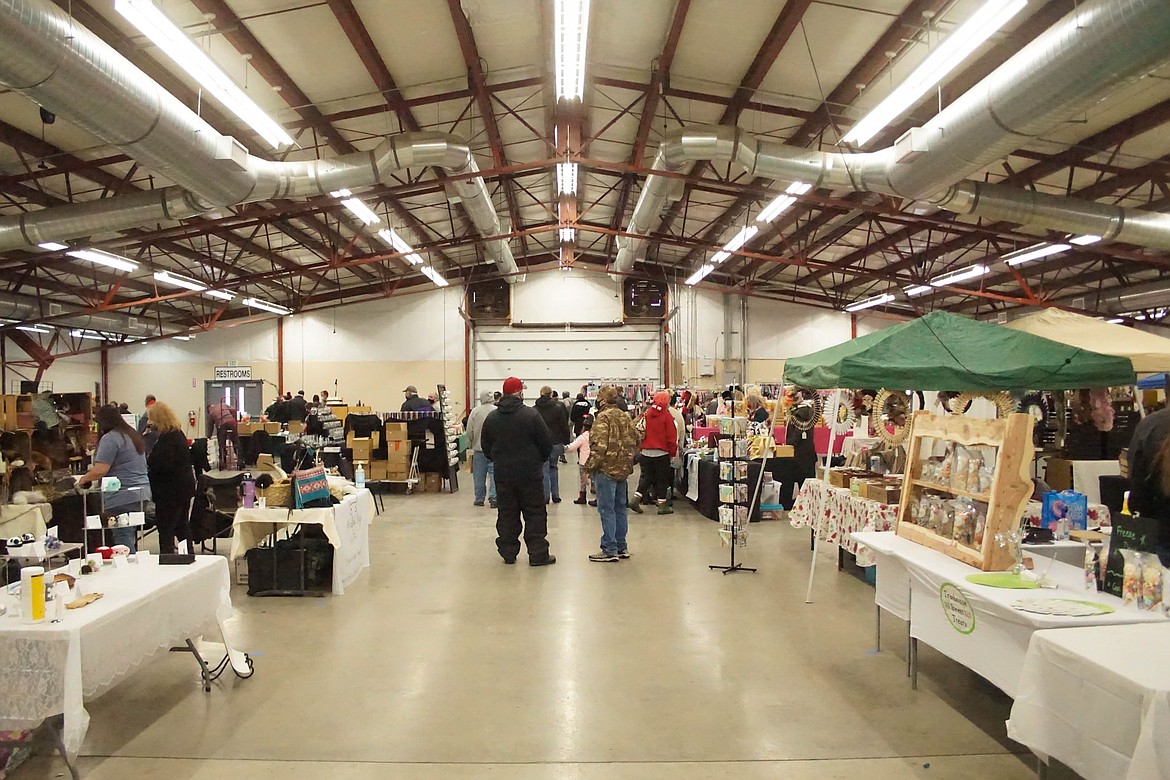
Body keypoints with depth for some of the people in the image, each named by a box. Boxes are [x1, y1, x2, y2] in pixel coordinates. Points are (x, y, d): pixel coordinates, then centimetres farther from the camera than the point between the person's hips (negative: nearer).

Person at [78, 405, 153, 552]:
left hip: (123, 497, -9)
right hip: (142, 492, 9)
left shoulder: (110, 438, -10)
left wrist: (84, 478, 2)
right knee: (131, 538, 13)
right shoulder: (133, 435, 18)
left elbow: (100, 471, -17)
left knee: (123, 541, -7)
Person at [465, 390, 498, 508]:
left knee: (479, 474, 8)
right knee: (494, 473, 2)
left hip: (478, 447, 1)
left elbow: (469, 431, 0)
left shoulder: (475, 411, -3)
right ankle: (493, 498, -2)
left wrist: (470, 445, 13)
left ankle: (479, 499, 14)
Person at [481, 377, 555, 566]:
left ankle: (508, 553, 16)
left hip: (502, 474, 4)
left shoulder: (492, 417, 1)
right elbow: (546, 443, -7)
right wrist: (540, 460, 12)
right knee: (535, 514, 4)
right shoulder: (531, 414, -11)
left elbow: (485, 446, 9)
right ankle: (538, 554, 5)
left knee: (506, 514, 11)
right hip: (529, 472, -3)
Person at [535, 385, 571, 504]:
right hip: (556, 442, 0)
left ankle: (545, 496, 1)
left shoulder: (534, 410, 1)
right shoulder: (558, 407, -4)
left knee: (544, 470, 4)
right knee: (554, 467, 14)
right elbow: (564, 426, -4)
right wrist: (566, 441, 4)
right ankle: (555, 495, 13)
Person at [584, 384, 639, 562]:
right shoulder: (625, 416, 10)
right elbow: (634, 440, 14)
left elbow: (599, 445, -22)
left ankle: (610, 550, 0)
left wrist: (590, 466, -13)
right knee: (620, 508, 15)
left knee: (606, 510, -2)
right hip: (623, 469, 8)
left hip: (607, 469, -8)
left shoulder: (603, 417, -15)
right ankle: (622, 546, 22)